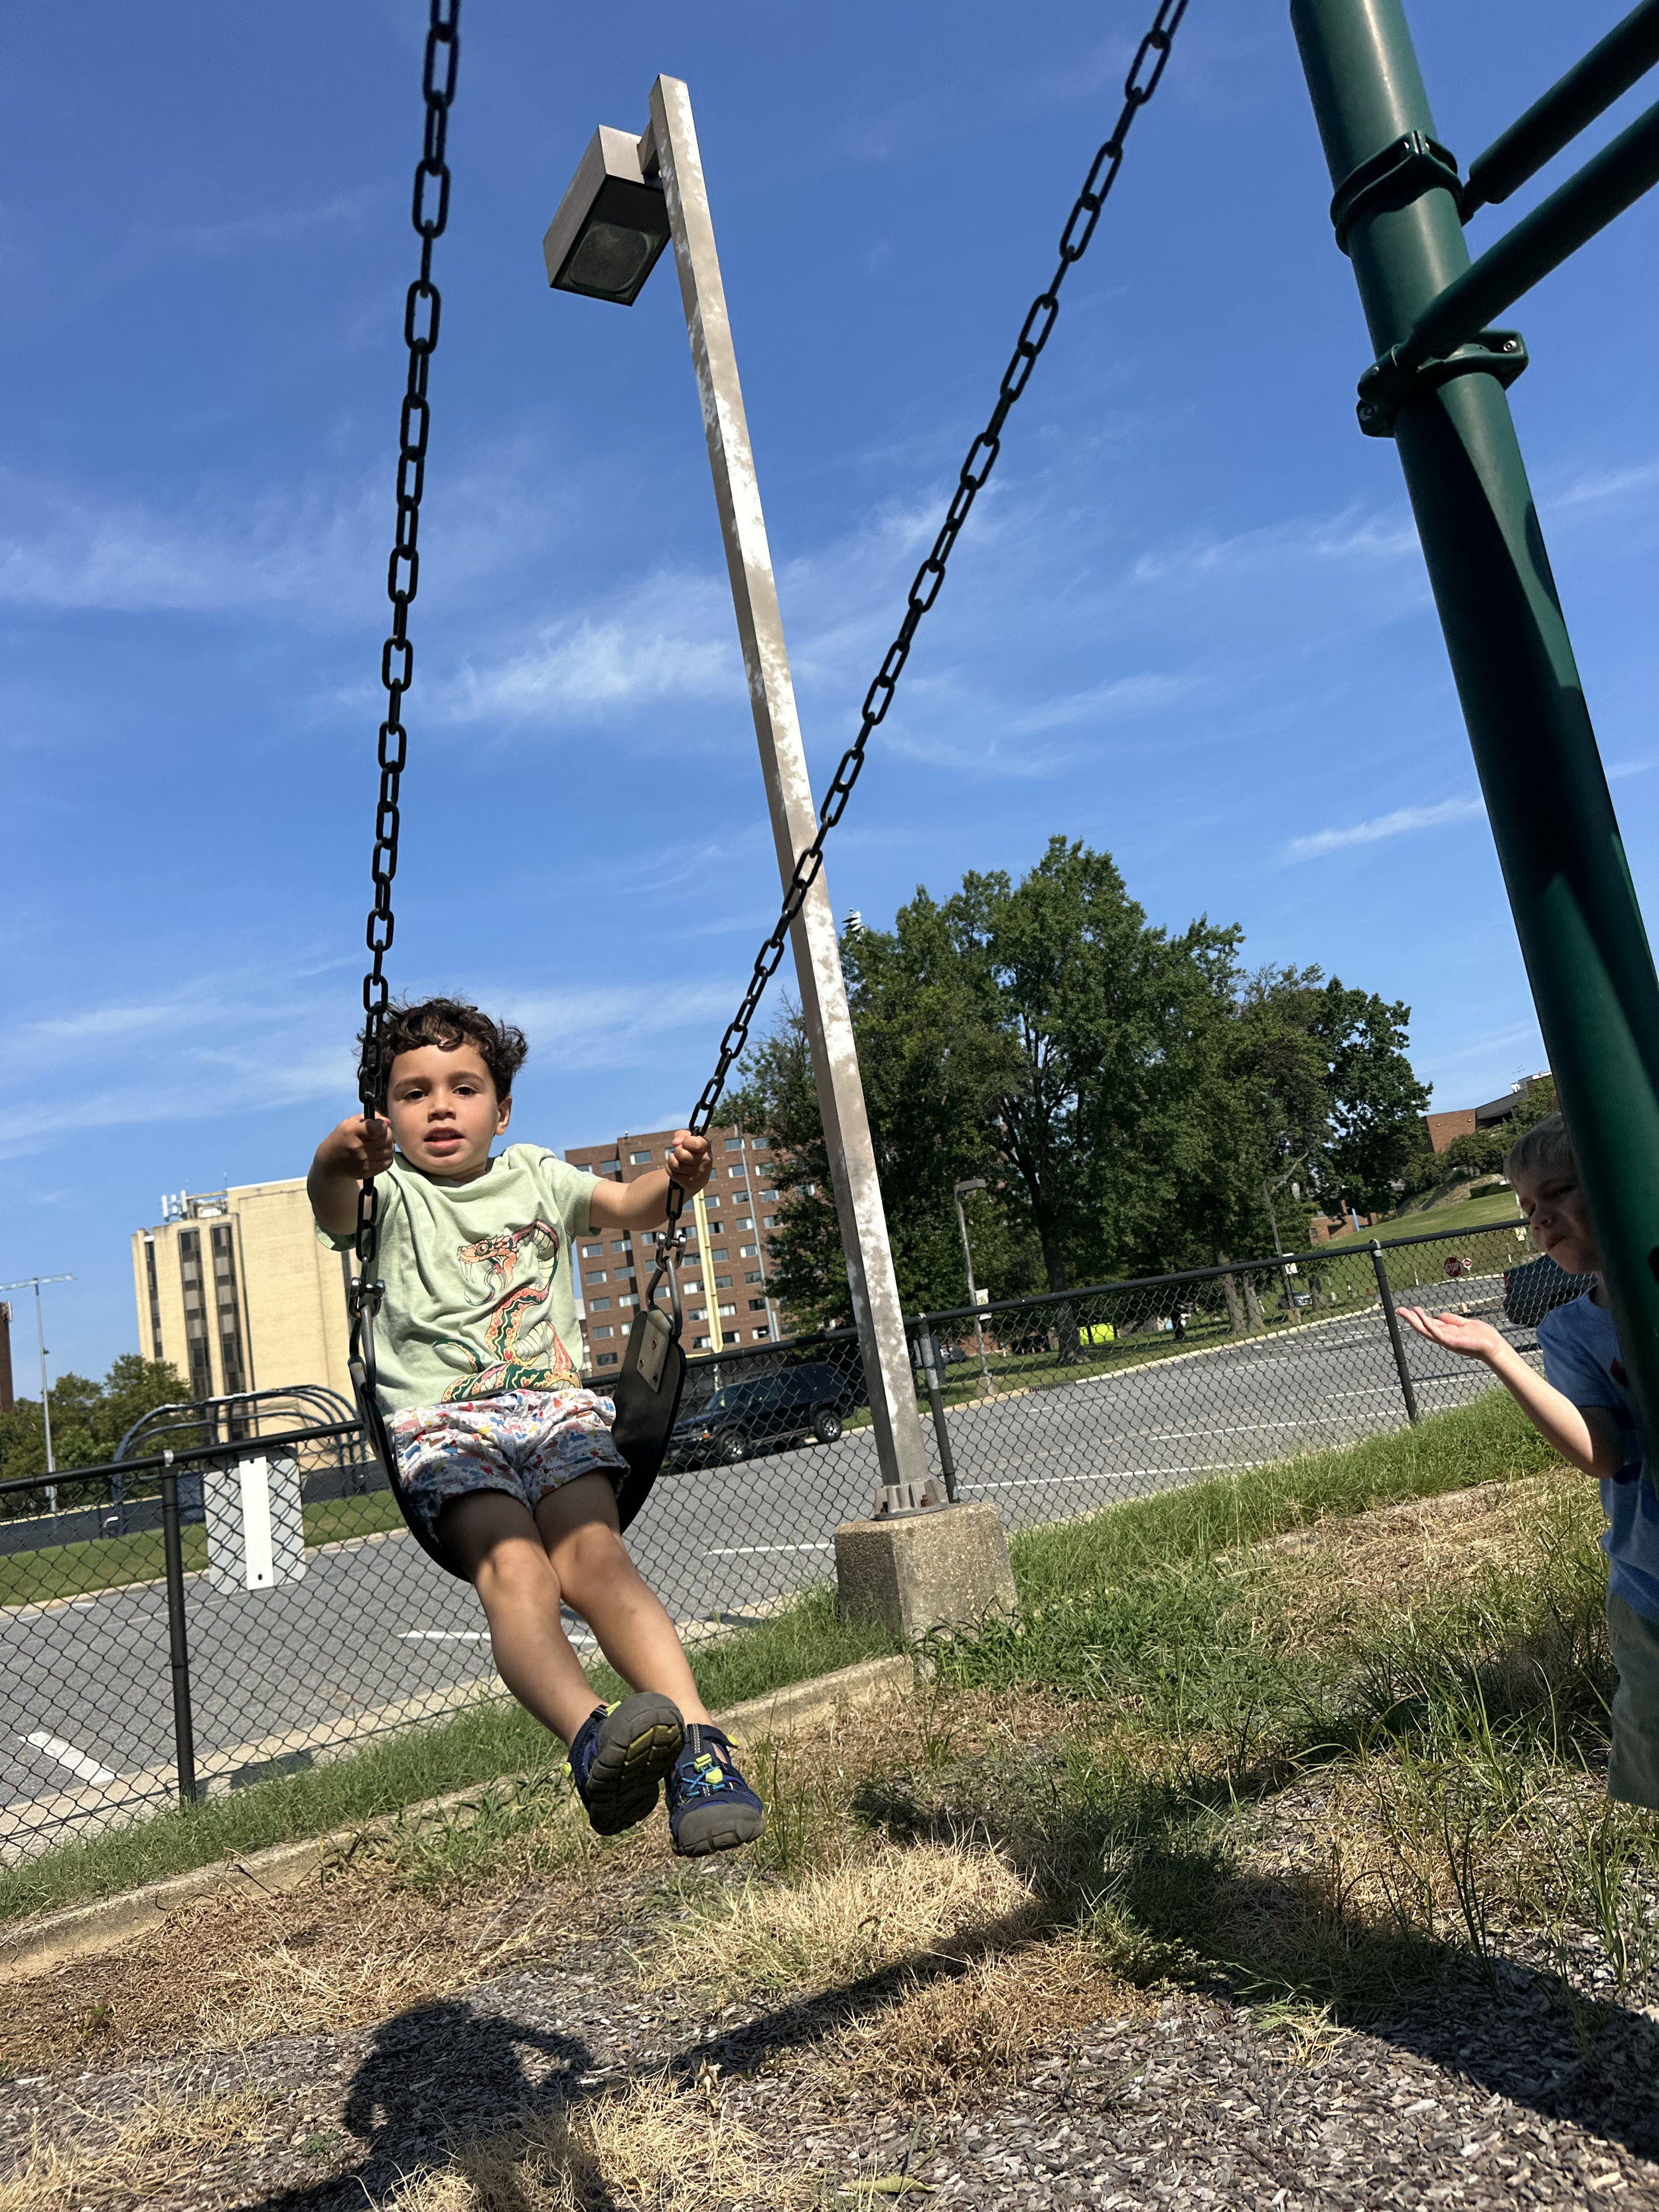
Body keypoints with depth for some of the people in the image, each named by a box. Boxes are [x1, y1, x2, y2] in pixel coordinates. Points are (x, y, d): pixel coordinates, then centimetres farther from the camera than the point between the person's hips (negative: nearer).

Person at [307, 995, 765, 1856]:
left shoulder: (535, 1176, 24)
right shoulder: (391, 1194, 12)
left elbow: (630, 1207, 15)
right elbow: (331, 1205, -12)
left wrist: (676, 1176, -10)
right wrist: (340, 1160, -38)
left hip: (556, 1405, 2)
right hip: (443, 1421, -2)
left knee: (595, 1556, -24)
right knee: (512, 1569, -29)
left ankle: (696, 1744, -33)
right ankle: (590, 1738, -47)